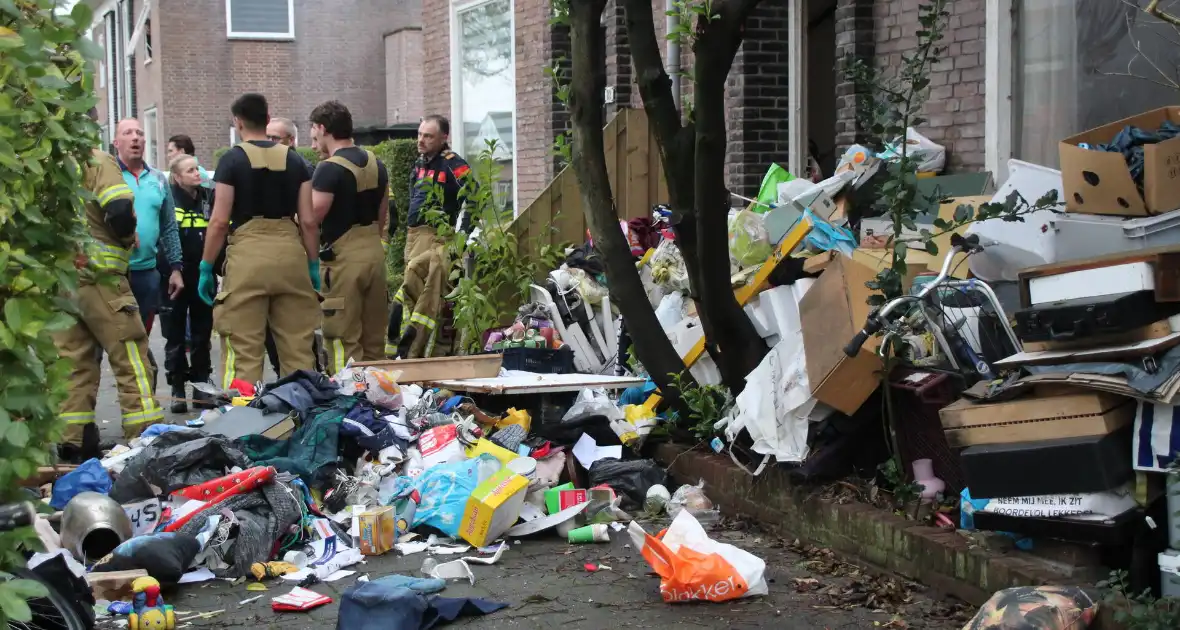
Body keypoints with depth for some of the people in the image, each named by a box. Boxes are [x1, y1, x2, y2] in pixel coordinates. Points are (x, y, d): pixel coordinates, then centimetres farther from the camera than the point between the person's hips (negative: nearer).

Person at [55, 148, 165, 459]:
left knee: (73, 362, 10)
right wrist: (129, 238, 1)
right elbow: (120, 211, -18)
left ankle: (72, 442, 9)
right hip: (97, 275, -6)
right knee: (131, 356, 0)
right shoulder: (96, 162, -6)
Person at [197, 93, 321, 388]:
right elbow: (308, 221, 6)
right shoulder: (293, 160, 10)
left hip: (248, 255, -3)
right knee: (298, 348, 9)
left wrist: (205, 268, 3)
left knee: (244, 352, -1)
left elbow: (220, 221, -5)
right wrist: (314, 265, 15)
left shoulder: (232, 160, 0)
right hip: (290, 253, 4)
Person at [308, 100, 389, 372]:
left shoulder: (330, 169, -13)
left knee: (344, 342, -4)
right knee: (374, 340, 12)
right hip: (374, 253, 7)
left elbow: (311, 219, -16)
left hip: (343, 258, -7)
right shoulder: (376, 164, 11)